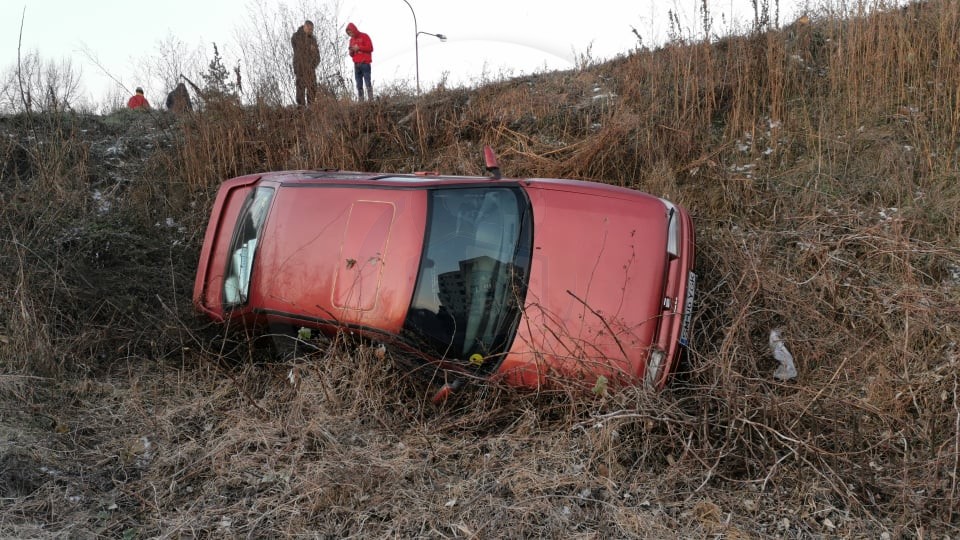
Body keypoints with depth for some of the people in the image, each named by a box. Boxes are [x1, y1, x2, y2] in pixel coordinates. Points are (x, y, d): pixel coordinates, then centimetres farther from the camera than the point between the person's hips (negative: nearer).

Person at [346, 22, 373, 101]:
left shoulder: (364, 36, 3)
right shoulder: (351, 40, 20)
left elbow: (370, 48, -6)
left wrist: (359, 48, -10)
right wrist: (351, 51, 1)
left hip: (365, 64, -6)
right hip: (356, 65, 6)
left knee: (367, 83, -12)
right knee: (359, 85, 0)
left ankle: (371, 100, -16)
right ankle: (361, 101, -3)